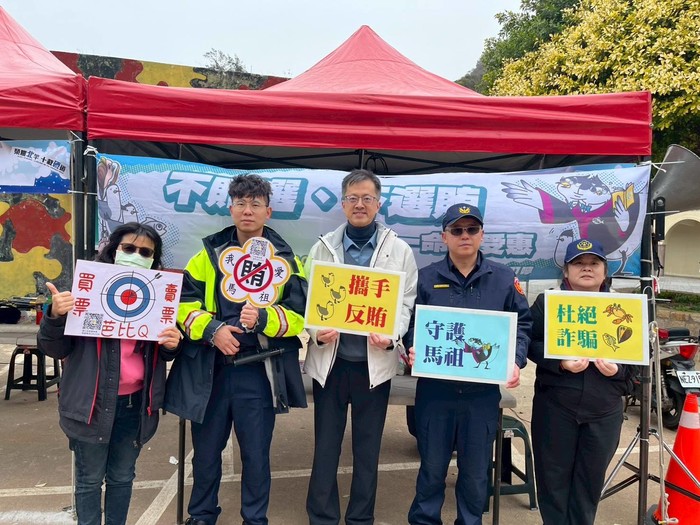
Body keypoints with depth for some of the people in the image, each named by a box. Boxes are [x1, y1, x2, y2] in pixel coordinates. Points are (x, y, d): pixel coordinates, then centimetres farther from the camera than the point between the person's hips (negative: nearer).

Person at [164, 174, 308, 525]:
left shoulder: (285, 260, 0)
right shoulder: (209, 253, 5)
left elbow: (300, 316, -6)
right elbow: (184, 303, 3)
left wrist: (263, 318, -23)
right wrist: (211, 329, -14)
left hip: (258, 373, -2)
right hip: (209, 370, 2)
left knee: (256, 454, 11)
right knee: (206, 451, 17)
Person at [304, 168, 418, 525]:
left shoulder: (400, 251, 3)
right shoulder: (322, 248, 5)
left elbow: (407, 302, 0)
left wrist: (390, 335, -17)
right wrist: (317, 331, -15)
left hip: (374, 362, 0)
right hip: (330, 360, 1)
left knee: (368, 447, 12)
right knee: (325, 445, 10)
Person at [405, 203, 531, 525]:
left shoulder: (504, 279, 4)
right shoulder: (426, 278, 1)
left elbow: (521, 324, 7)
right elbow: (411, 323, 4)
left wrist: (516, 361, -7)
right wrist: (412, 349, -14)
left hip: (483, 390, 1)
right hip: (434, 388, 0)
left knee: (476, 469, 15)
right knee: (432, 466, 13)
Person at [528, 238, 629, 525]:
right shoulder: (547, 302, 2)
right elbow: (530, 344, -4)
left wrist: (617, 369, -14)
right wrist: (560, 362, -20)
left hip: (604, 411, 2)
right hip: (555, 406, -2)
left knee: (591, 480, 13)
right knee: (553, 477, 8)